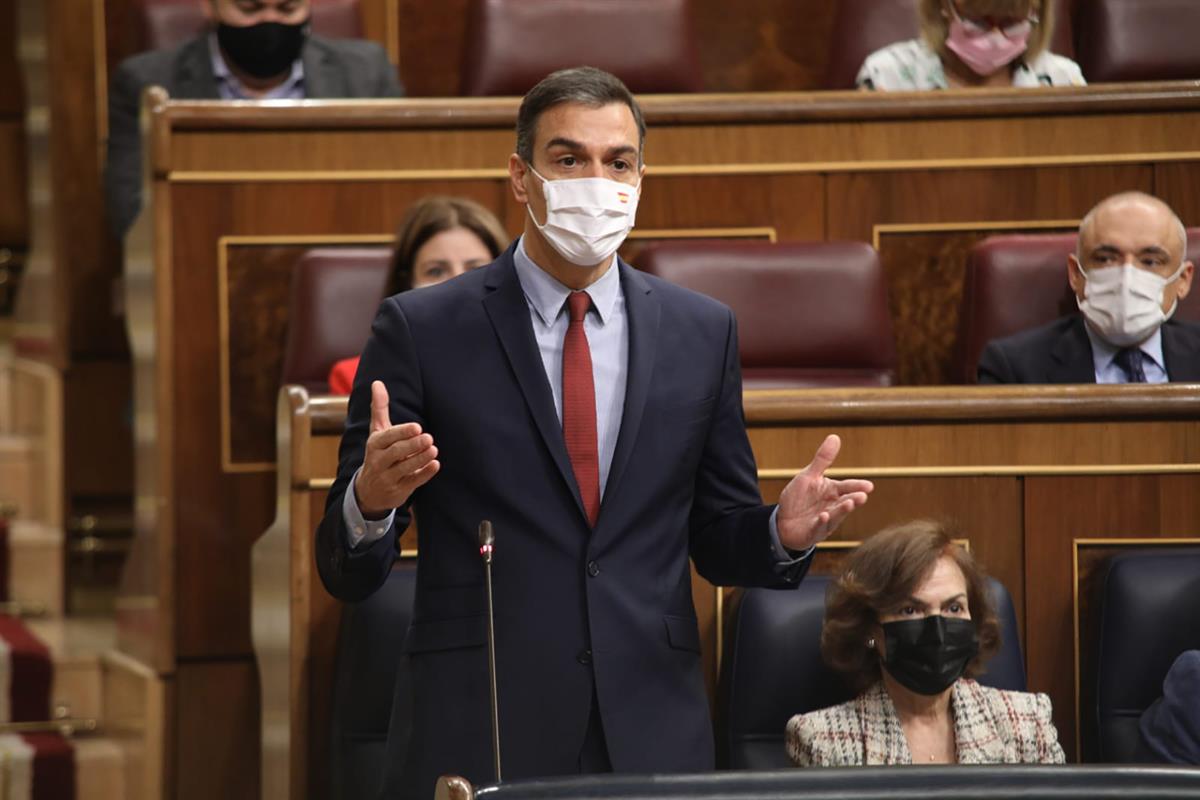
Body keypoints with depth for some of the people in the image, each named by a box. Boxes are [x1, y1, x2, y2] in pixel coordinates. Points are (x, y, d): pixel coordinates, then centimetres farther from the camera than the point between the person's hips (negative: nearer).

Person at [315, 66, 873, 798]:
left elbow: (719, 539, 14)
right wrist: (370, 498, -24)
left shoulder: (702, 333, 9)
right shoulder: (423, 330, -1)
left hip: (652, 735, 3)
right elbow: (349, 572, -2)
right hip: (481, 736, -3)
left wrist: (783, 532, -7)